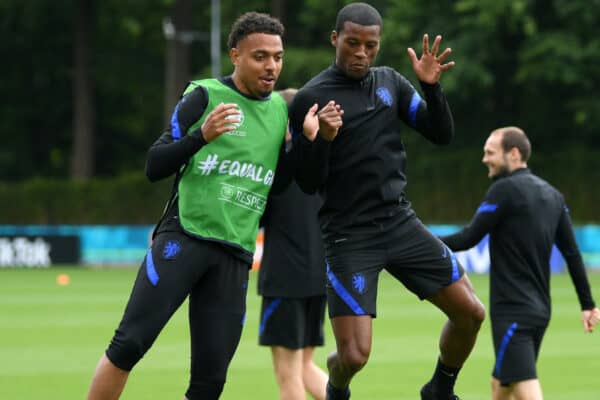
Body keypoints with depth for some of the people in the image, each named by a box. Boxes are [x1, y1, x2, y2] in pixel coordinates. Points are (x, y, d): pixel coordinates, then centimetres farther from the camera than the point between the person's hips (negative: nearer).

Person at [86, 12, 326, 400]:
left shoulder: (281, 109, 14)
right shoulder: (205, 96, 1)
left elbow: (279, 187, 15)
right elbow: (155, 167, -3)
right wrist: (202, 136, -18)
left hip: (235, 256, 4)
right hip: (183, 238, -4)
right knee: (129, 345, -15)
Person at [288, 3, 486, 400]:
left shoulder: (390, 82, 7)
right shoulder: (311, 99, -9)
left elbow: (442, 134, 5)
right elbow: (307, 183, -9)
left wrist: (432, 87, -11)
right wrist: (323, 139, -28)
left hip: (400, 222, 5)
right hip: (349, 237, -5)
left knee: (471, 312, -1)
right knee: (355, 355, -14)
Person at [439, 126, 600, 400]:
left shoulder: (505, 190, -11)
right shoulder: (552, 195, 13)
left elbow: (469, 239, -11)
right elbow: (572, 253, 14)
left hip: (513, 312, -9)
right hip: (540, 310, 9)